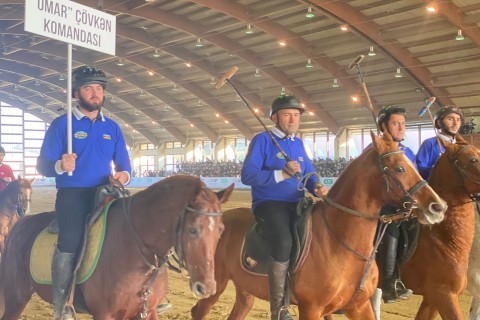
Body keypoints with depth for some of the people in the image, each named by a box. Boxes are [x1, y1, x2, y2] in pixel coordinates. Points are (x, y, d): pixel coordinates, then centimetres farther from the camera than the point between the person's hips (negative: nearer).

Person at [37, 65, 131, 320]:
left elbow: (124, 163, 14)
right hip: (72, 194, -4)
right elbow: (42, 164, -2)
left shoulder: (112, 128, 13)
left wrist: (124, 175, -9)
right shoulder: (61, 124, 1)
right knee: (71, 240, -25)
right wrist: (60, 166, -24)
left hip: (104, 193, 4)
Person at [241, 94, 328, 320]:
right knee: (284, 242, -33)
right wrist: (281, 174, -22)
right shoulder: (262, 140, -3)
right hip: (269, 203, -7)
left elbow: (309, 174, 17)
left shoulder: (298, 143, 17)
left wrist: (317, 188, -7)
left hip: (296, 204, 7)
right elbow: (247, 175, -13)